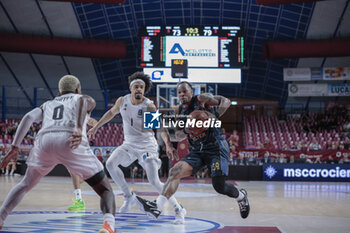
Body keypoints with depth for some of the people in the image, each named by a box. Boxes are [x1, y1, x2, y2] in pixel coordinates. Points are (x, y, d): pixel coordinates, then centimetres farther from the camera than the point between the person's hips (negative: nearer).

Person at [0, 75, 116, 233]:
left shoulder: (47, 104, 38)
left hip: (44, 140, 3)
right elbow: (84, 100, 3)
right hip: (71, 141, -3)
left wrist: (14, 147, 13)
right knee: (105, 190, 6)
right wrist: (79, 128, -13)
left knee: (26, 184, 31)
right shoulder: (84, 98, 30)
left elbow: (29, 117, 17)